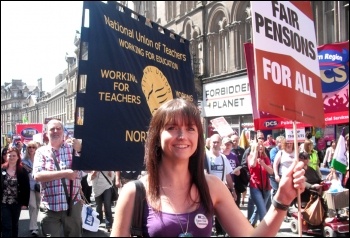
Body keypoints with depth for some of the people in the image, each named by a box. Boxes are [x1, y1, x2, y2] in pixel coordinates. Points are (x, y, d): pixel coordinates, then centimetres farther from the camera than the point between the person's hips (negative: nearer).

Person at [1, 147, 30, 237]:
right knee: (7, 226, -4)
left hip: (16, 203, 1)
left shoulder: (22, 171, -3)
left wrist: (25, 203, -7)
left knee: (14, 225, 14)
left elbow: (26, 188, -3)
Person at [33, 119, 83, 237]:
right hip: (50, 207, -1)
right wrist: (64, 173, -20)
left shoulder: (73, 148, 5)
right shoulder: (41, 151, 3)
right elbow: (38, 175, -12)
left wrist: (81, 150, -18)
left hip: (73, 205, 1)